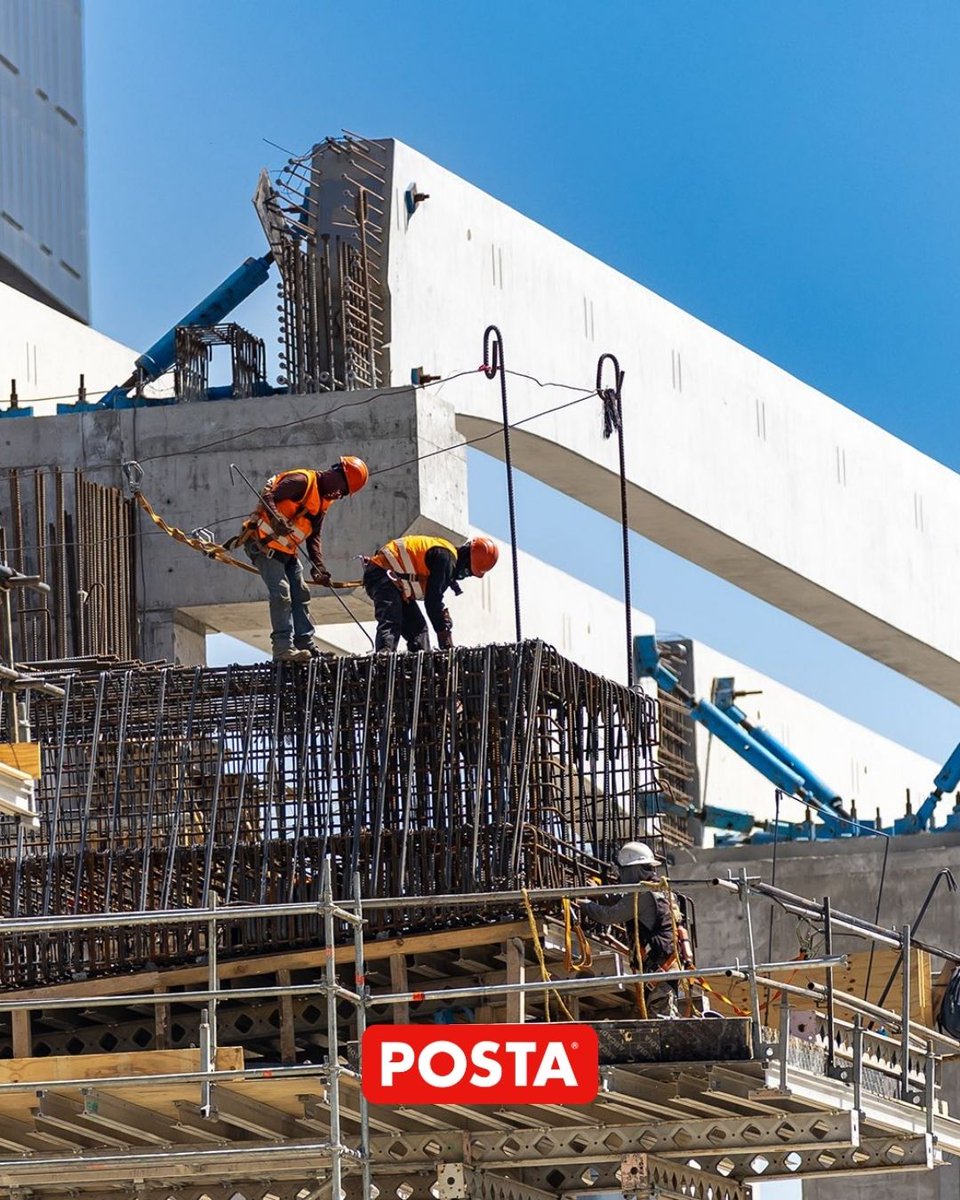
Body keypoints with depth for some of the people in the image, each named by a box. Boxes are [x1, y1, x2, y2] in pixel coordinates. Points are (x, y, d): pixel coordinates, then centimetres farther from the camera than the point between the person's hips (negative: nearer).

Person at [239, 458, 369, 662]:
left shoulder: (323, 500, 13)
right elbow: (267, 497, -24)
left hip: (287, 551, 10)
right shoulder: (302, 481, -16)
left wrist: (318, 566, -1)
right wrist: (276, 520, -42)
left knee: (300, 595, 10)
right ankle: (283, 648, -19)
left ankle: (305, 645, 15)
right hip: (264, 543, -10)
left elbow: (314, 537, 12)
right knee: (281, 593, -17)